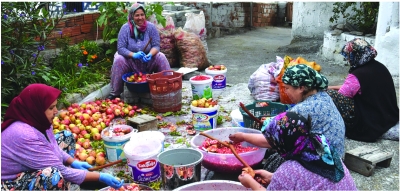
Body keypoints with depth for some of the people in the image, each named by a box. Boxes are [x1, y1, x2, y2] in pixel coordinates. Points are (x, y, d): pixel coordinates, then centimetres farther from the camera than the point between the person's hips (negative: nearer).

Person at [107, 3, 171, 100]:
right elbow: (120, 48, -16)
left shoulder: (151, 27, -8)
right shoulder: (125, 28, -12)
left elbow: (156, 46, -9)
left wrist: (150, 55, -31)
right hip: (130, 62, -1)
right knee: (119, 60, -28)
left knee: (161, 57, -23)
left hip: (148, 62, 1)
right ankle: (115, 93, -19)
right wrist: (134, 55, -34)